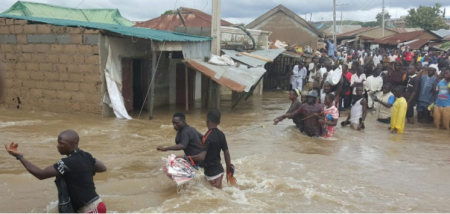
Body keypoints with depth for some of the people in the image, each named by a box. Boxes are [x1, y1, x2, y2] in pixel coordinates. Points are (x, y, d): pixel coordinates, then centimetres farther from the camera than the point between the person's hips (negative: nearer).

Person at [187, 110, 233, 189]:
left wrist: (187, 158, -22)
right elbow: (226, 153, 6)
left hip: (212, 173, -8)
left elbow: (202, 157, -29)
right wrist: (229, 170, 15)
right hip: (219, 170, 8)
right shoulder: (221, 135, 1)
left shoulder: (207, 137, -20)